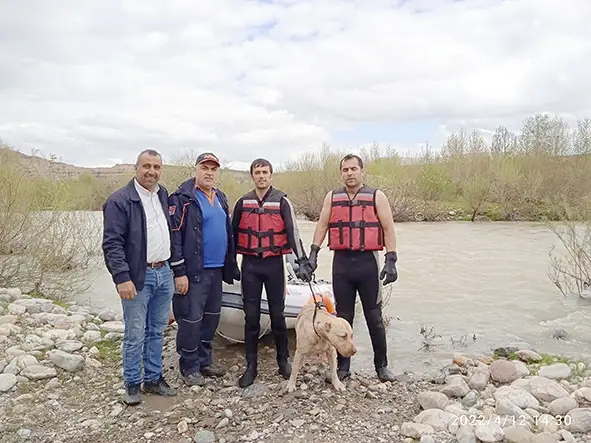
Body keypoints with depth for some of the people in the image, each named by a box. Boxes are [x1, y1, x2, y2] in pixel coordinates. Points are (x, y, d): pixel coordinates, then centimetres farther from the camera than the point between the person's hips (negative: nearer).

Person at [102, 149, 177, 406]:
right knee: (135, 335, 3)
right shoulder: (120, 200, -10)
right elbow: (112, 243, -14)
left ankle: (153, 379, 29)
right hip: (138, 277, -6)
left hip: (164, 273, 6)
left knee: (157, 332, 15)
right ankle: (132, 384, 21)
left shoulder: (163, 195, 10)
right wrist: (122, 278, -20)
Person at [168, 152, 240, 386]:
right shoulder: (182, 198, -9)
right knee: (191, 320, 0)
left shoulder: (220, 197, 15)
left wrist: (230, 266, 18)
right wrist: (179, 272, -17)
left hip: (216, 270, 8)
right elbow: (174, 236, -14)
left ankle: (204, 361, 29)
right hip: (193, 271, -7)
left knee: (211, 318, 15)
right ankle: (189, 367, 16)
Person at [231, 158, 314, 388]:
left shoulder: (282, 202, -1)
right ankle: (251, 365, 16)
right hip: (249, 264, 2)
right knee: (251, 316, 5)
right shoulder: (243, 202, 6)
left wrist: (302, 261, -17)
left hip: (274, 263, -1)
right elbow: (232, 233, 12)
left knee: (277, 313, 7)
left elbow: (293, 232, -8)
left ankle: (283, 359, 25)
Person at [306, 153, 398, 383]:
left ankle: (381, 365, 22)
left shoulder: (376, 196, 0)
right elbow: (322, 226, 8)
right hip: (341, 262, 2)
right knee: (343, 317, 10)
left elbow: (388, 228, -3)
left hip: (368, 261, -2)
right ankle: (343, 366, 22)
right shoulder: (332, 197, 8)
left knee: (374, 317, 6)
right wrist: (313, 254, -1)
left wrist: (391, 260, -10)